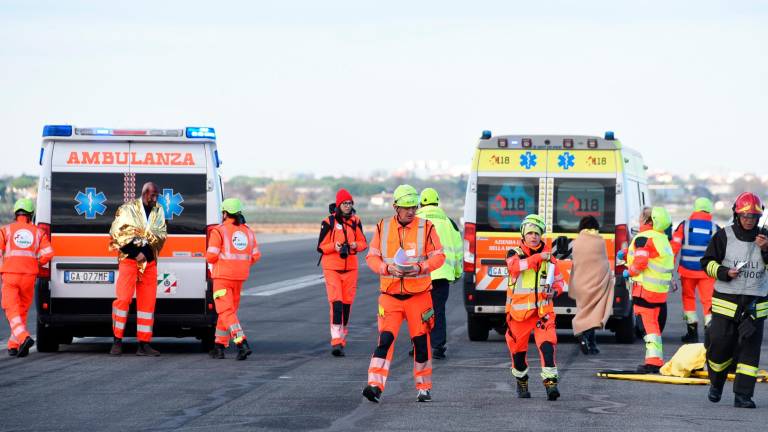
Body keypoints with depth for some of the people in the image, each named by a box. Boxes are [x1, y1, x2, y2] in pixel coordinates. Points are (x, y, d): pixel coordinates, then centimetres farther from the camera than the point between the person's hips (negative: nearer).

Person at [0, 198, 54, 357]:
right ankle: (13, 345, 16)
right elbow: (48, 253, -3)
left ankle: (24, 338, -28)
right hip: (29, 276, 2)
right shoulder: (38, 232, 8)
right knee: (22, 311, 15)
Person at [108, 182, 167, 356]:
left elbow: (162, 235, 4)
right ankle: (117, 341, -4)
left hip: (149, 261, 4)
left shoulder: (158, 211, 11)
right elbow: (117, 234, -6)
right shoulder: (128, 209, -2)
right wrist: (136, 253, -12)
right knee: (123, 298, -12)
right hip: (129, 259, -4)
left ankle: (144, 344, 7)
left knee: (148, 301, 3)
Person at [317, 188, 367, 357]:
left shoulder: (355, 221, 5)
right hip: (332, 268, -4)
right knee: (336, 303, -15)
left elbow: (364, 243, 11)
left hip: (350, 268, 4)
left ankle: (342, 338, 21)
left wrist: (356, 246, -11)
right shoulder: (329, 222, -6)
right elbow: (320, 247, -2)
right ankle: (336, 341, -19)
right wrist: (334, 247, -21)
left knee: (347, 303, 8)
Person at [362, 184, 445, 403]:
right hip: (390, 295, 0)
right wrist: (388, 268, -14)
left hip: (418, 295, 0)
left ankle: (424, 387, 19)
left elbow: (439, 256, 1)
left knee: (421, 340, 5)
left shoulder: (426, 227, -1)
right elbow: (371, 257, 5)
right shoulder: (382, 227, 3)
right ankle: (375, 385, -16)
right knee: (385, 338, -12)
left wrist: (420, 267, -18)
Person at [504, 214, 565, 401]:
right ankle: (521, 382, 32)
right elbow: (514, 266, -25)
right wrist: (537, 258, -32)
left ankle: (550, 383, -21)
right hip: (518, 310, -1)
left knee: (547, 344, -18)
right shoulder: (515, 253, -1)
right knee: (518, 349, 9)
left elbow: (558, 280, 17)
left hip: (543, 310, 1)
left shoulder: (548, 256, 7)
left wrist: (554, 290, -5)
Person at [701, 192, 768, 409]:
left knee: (749, 349, -5)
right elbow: (708, 262, 4)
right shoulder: (724, 236, 0)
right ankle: (716, 383, 26)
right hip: (726, 301, -1)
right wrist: (725, 273, -13)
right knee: (720, 345, -1)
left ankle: (743, 395, -2)